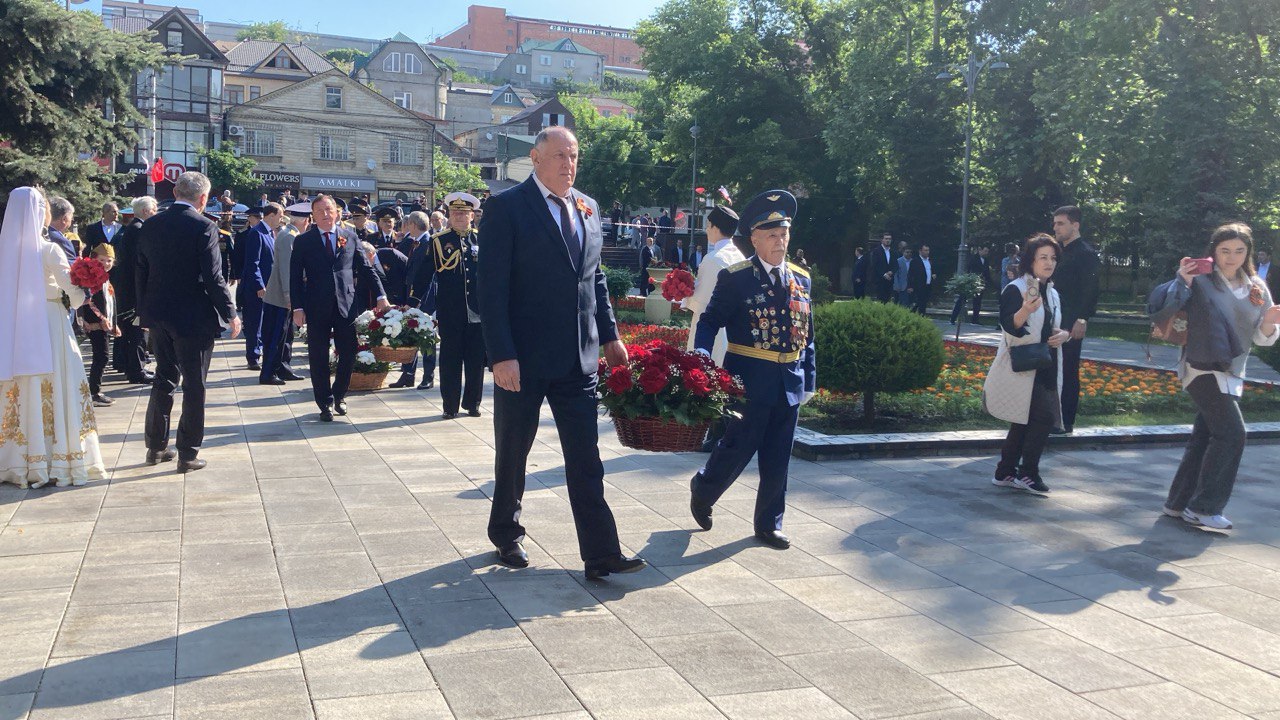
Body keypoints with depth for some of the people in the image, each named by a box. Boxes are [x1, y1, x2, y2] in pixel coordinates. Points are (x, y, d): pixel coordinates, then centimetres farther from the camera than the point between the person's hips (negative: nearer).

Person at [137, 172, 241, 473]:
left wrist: (145, 312, 18)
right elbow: (213, 277, -17)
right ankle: (188, 454, 8)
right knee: (194, 386, 4)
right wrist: (230, 314, -7)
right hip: (194, 318, -6)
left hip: (159, 316, 6)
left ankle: (156, 447, 26)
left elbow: (141, 272, 9)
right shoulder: (203, 227, -14)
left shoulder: (151, 226, 4)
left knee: (164, 380, 18)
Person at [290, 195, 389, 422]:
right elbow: (295, 277, 1)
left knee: (349, 354, 4)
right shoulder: (303, 241, 4)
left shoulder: (350, 237, 9)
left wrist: (381, 296, 1)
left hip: (346, 305, 1)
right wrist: (298, 308, -8)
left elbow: (365, 268, 9)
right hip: (317, 308, -1)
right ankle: (325, 403, 16)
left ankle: (338, 395, 26)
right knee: (319, 358, 4)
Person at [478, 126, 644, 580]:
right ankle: (506, 534, 33)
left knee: (586, 460, 3)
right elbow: (492, 287, -13)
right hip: (523, 357, -4)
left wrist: (609, 336, 10)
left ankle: (601, 555, 5)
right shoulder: (507, 207, -8)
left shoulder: (588, 209, 10)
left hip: (578, 356, 4)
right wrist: (501, 355, -19)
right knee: (513, 453, 13)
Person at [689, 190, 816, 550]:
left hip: (790, 384, 5)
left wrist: (809, 380, 11)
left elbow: (807, 335, 14)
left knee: (777, 460, 10)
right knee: (737, 449, 1)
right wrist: (701, 359, -25)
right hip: (749, 382, -5)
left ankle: (769, 523, 24)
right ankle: (702, 491, 29)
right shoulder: (735, 278, -6)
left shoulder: (801, 279, 9)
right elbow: (709, 323, -8)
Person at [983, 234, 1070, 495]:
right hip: (1021, 366, -8)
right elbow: (1009, 326, -21)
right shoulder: (1015, 289, -10)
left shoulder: (1052, 294, 15)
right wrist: (1026, 310, -41)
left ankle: (1005, 473, 19)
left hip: (1045, 367, 8)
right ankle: (1027, 473, -5)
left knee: (1024, 422, 10)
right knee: (1045, 416, -16)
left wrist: (1064, 334, 2)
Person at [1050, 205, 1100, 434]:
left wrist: (1082, 320, -19)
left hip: (1072, 324, -8)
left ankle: (1066, 422, 3)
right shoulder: (1060, 251, 15)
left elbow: (1091, 290, -14)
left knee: (1068, 371, -3)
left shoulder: (1086, 253, -8)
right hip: (1055, 321, 8)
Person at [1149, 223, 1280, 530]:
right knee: (1232, 434, -12)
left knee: (1205, 437, 12)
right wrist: (1181, 280, -31)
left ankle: (1179, 503, 23)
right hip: (1202, 368, -7)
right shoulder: (1199, 280, -10)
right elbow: (1158, 308, -18)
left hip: (1231, 372, 7)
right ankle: (1203, 508, -3)